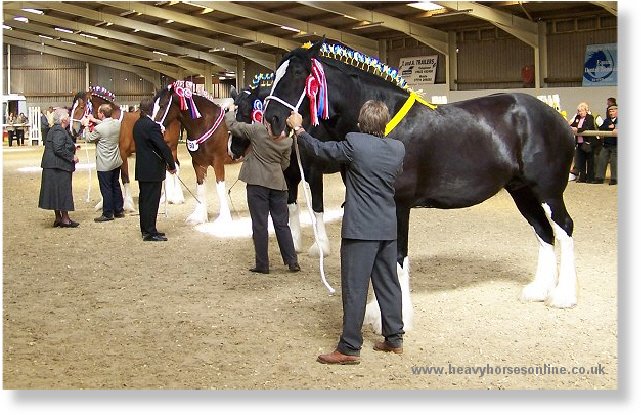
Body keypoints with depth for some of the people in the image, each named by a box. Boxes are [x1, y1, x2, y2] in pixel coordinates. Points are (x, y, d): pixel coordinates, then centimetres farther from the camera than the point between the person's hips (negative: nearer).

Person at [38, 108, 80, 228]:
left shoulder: (54, 129, 16)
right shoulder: (59, 131, -16)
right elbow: (58, 149, -24)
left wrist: (72, 147, 16)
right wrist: (72, 157, -16)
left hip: (53, 166, 11)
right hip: (59, 166, -10)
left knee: (56, 191, 12)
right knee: (63, 191, -4)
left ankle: (58, 218, 18)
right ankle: (65, 219, 1)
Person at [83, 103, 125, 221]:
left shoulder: (99, 129, -23)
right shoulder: (117, 123, -4)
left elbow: (88, 139, -6)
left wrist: (86, 125, 6)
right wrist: (94, 120, 20)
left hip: (104, 164, -7)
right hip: (116, 162, 7)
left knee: (106, 189, 3)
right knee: (116, 186, 18)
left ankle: (108, 214, 12)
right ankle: (119, 210, 27)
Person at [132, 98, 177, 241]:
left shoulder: (138, 124, 8)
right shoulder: (152, 126, -20)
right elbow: (163, 147, -20)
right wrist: (172, 165, -9)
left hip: (142, 169, 9)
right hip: (153, 170, -9)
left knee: (144, 200, 15)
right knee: (151, 201, -3)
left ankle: (145, 229, 24)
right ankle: (150, 232, 2)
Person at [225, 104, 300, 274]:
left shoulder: (258, 130, -12)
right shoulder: (288, 141, -2)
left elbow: (232, 125, -4)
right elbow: (285, 164, 9)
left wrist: (231, 111, 15)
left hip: (257, 182, -3)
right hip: (278, 183, 3)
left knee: (259, 224, 3)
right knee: (282, 223, 13)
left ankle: (262, 265, 7)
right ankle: (292, 262, 11)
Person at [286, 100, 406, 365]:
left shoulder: (354, 143, -14)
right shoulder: (398, 149, 4)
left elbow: (319, 149, -4)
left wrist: (298, 128, 12)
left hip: (361, 229, -6)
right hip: (388, 228, 6)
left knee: (354, 287, -2)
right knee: (388, 283, 16)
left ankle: (349, 349, 2)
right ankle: (394, 338, 24)